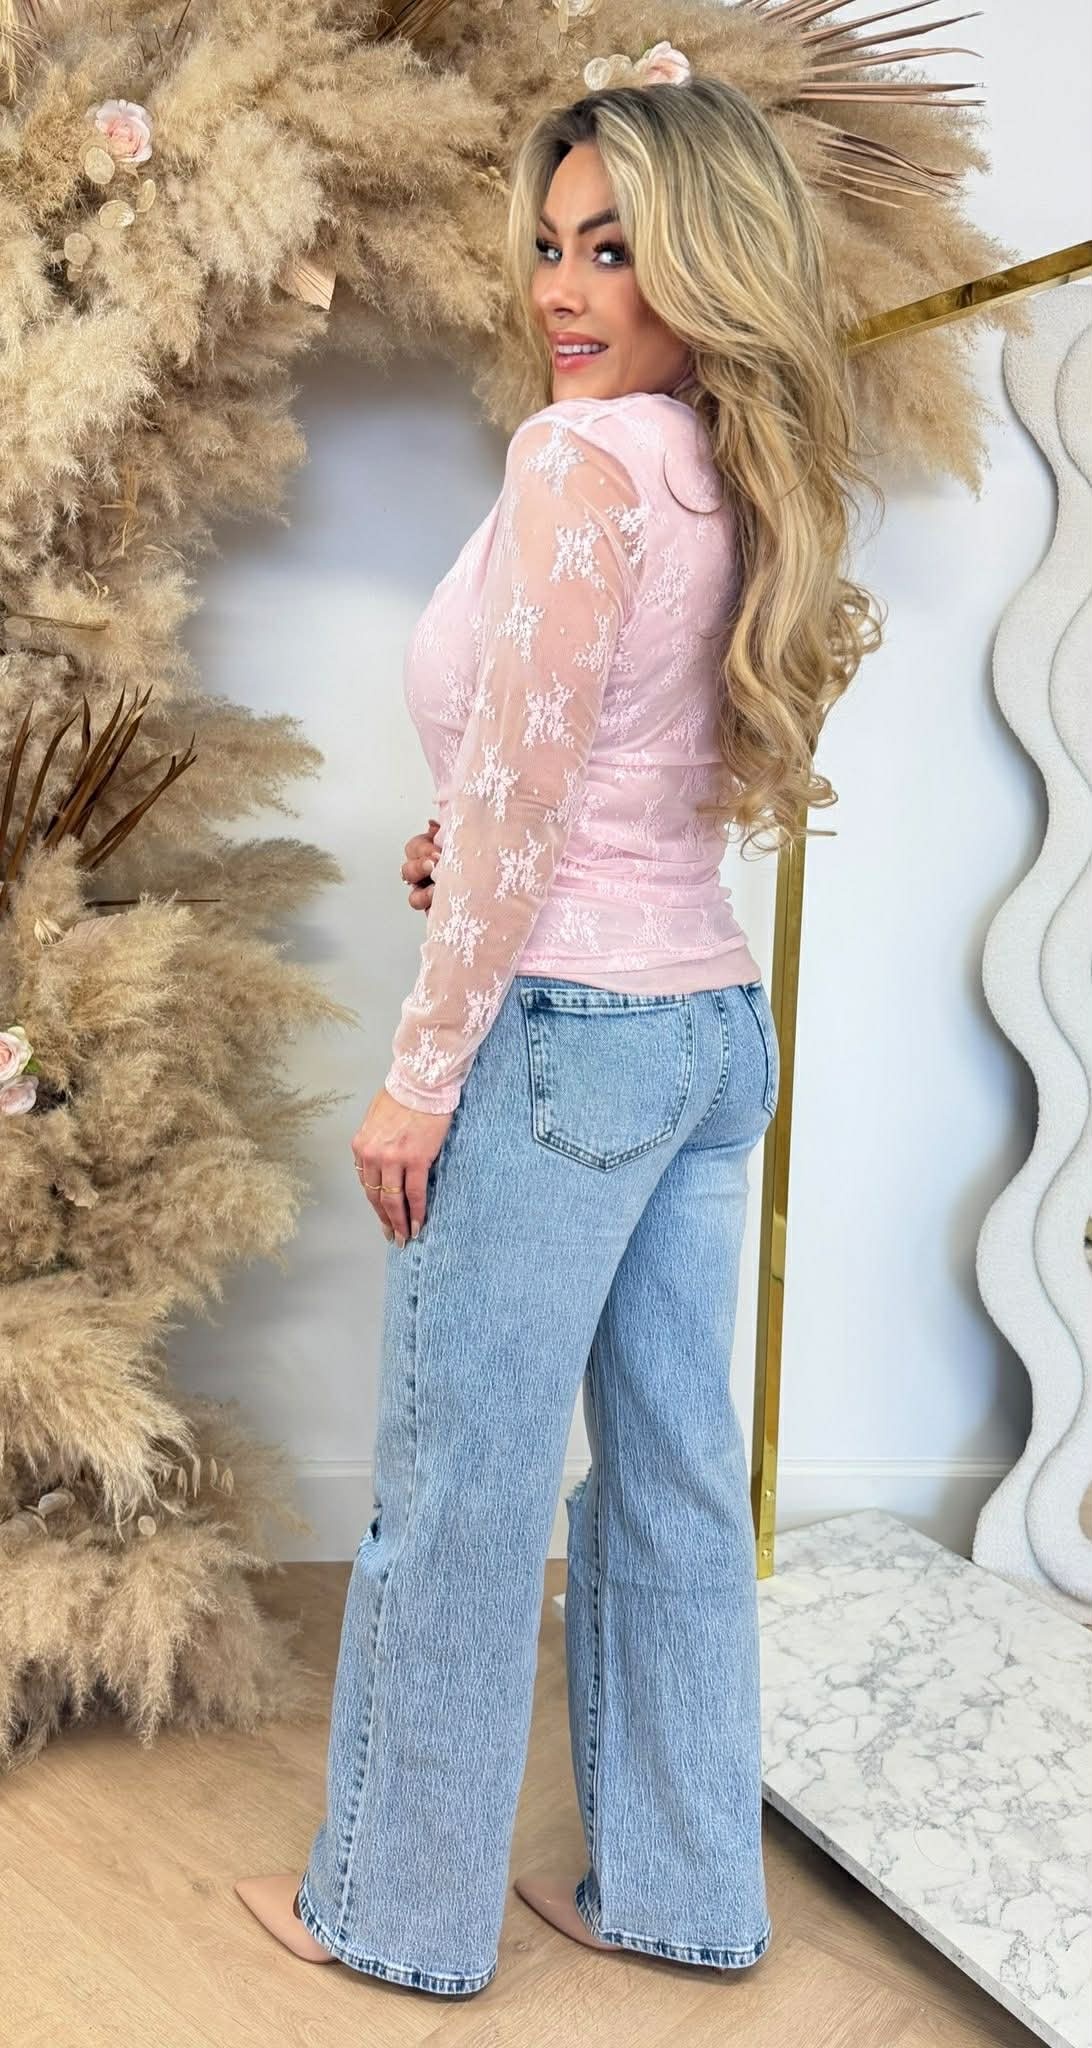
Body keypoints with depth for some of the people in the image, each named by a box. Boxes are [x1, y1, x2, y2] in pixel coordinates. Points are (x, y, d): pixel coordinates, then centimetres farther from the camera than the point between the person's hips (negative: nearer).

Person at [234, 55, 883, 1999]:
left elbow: (514, 798, -17)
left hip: (564, 1032, -9)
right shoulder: (736, 485, 12)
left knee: (459, 1496, 6)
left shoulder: (582, 458, -14)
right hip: (712, 1024, 9)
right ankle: (680, 1891, 31)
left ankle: (403, 1909, 24)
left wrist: (422, 1071, -12)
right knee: (675, 1478, 15)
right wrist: (477, 842, 6)